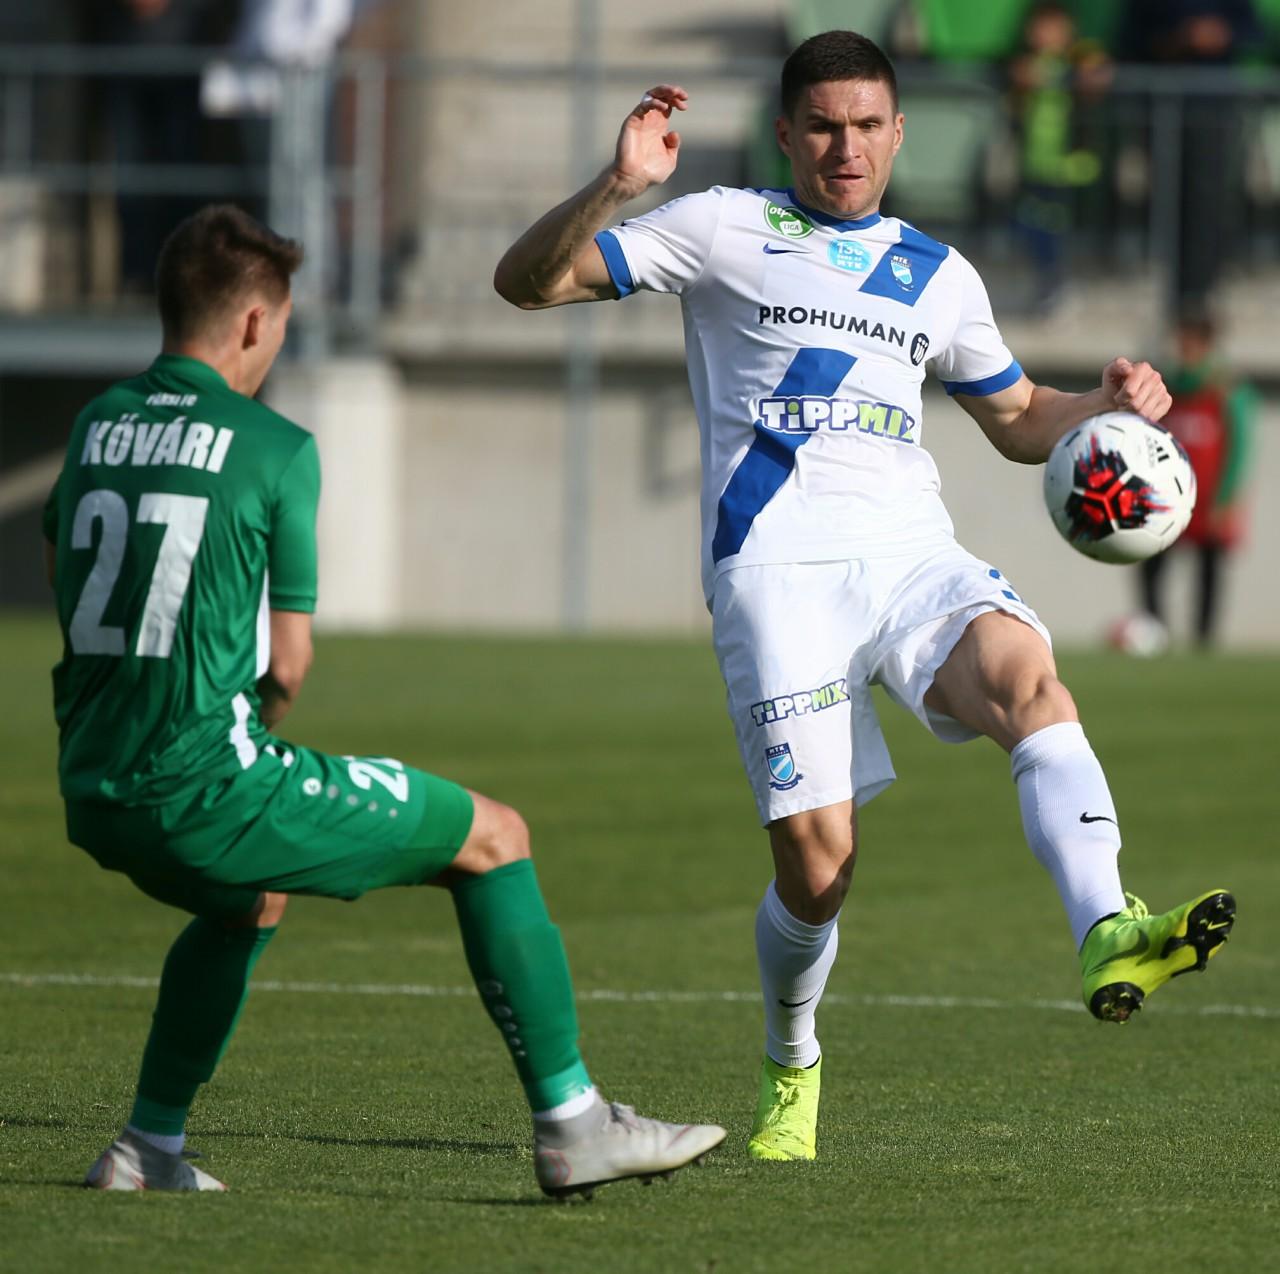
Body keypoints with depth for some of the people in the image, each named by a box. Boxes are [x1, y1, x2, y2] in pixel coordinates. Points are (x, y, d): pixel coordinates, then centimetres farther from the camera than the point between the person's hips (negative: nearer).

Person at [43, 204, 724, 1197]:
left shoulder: (97, 424, 11)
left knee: (255, 896, 38)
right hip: (208, 788, -7)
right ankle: (569, 1123, 6)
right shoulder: (276, 449, -7)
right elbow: (286, 666, -4)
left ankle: (151, 1147, 30)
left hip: (95, 794, 7)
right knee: (492, 838, 8)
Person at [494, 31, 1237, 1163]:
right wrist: (616, 188, -13)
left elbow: (1018, 419, 34)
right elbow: (528, 282, 5)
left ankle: (1107, 937, -49)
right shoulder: (723, 230, 11)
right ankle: (790, 1070, 18)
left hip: (914, 553, 3)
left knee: (1025, 673, -32)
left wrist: (1108, 405, 12)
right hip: (777, 565, -3)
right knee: (817, 860, -12)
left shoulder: (938, 275, 22)